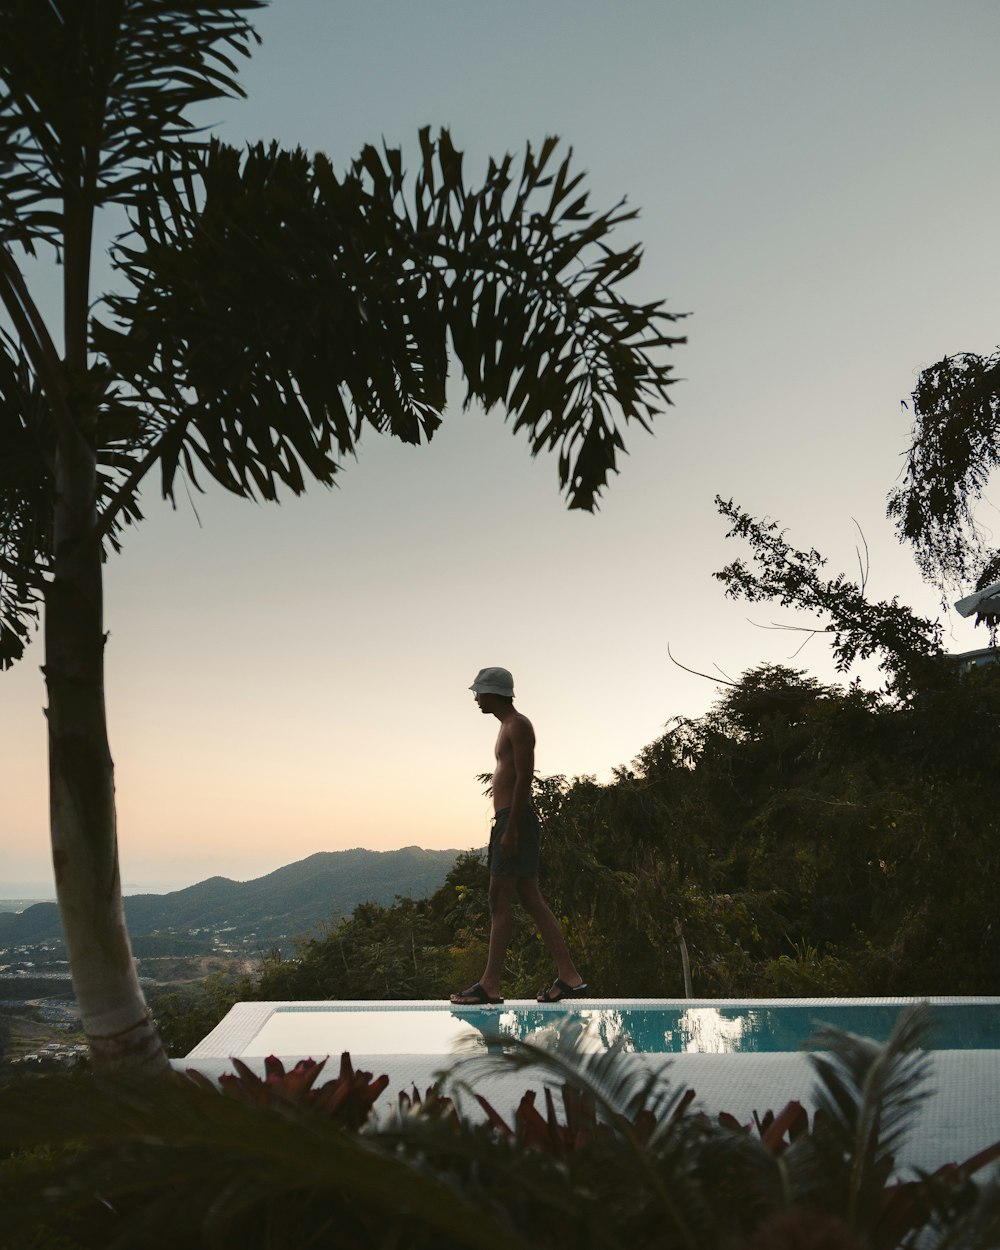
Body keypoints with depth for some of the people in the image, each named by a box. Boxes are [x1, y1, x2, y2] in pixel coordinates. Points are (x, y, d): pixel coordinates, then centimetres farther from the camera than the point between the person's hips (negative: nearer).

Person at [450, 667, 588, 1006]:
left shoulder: (518, 725, -7)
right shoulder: (508, 726, 22)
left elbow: (524, 778, -17)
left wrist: (511, 829, -21)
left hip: (515, 821, -10)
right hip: (507, 822, 10)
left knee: (500, 901, -8)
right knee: (532, 901, 8)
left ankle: (489, 984, -4)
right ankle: (568, 976, 9)